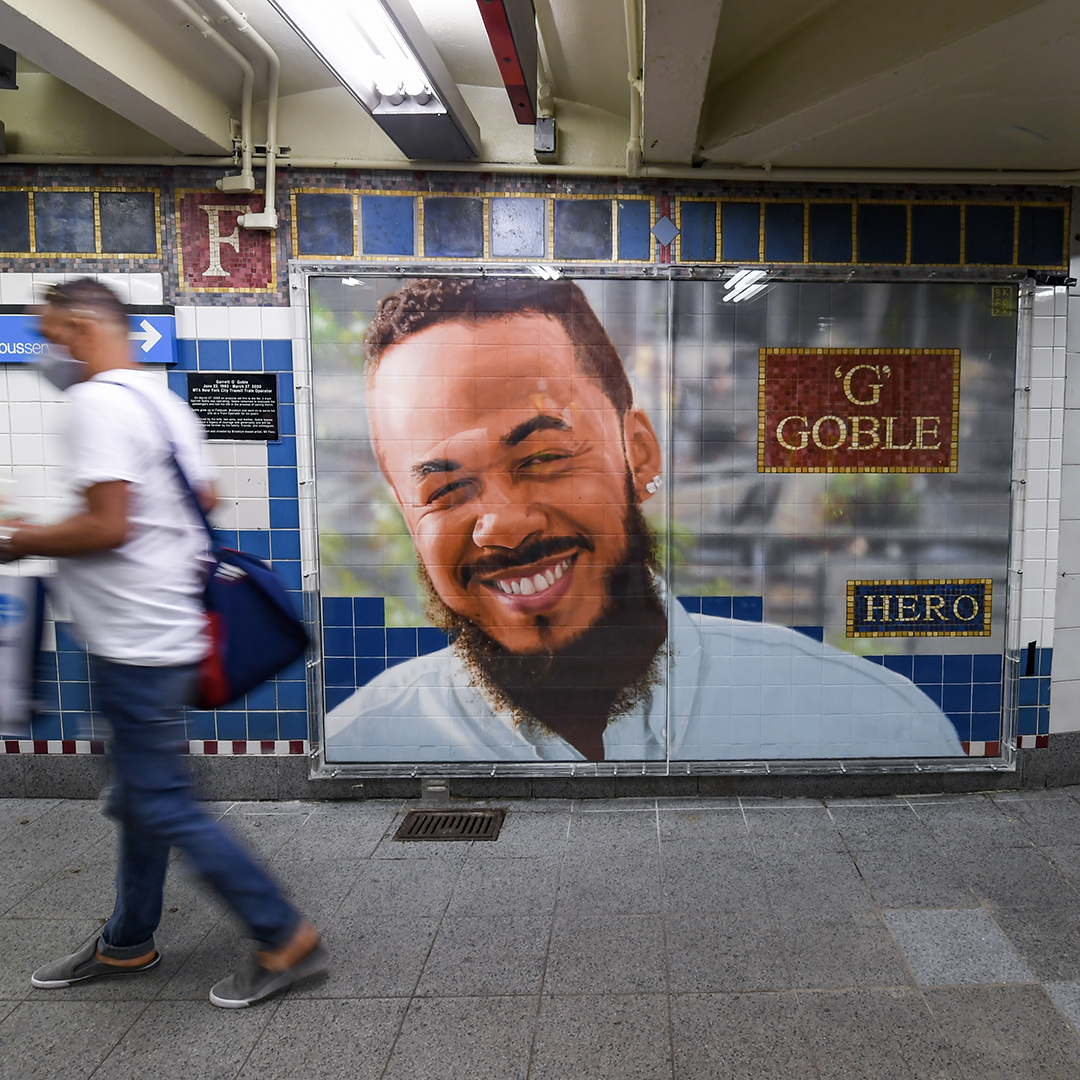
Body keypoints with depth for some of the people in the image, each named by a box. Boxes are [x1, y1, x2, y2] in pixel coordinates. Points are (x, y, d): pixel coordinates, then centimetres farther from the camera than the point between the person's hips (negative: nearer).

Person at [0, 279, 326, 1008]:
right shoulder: (166, 401, 13)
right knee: (141, 797, 19)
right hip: (169, 629, 10)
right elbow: (205, 502, 19)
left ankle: (285, 938, 9)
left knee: (164, 806, -1)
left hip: (137, 643, -10)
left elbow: (107, 526, -25)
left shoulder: (99, 402, -16)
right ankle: (128, 944, 36)